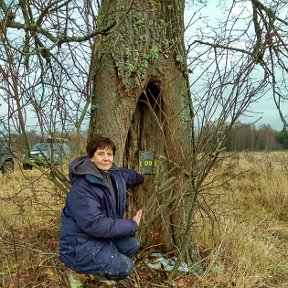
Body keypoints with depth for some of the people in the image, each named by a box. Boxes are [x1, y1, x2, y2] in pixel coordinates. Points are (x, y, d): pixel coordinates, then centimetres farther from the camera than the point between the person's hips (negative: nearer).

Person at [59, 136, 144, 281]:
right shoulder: (82, 188, -29)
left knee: (133, 245, 4)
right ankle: (80, 270, 5)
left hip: (102, 236, 9)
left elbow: (128, 175, 23)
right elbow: (95, 224, -32)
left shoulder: (114, 174, -2)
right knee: (125, 266, -12)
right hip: (79, 245, -9)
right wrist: (132, 225, -24)